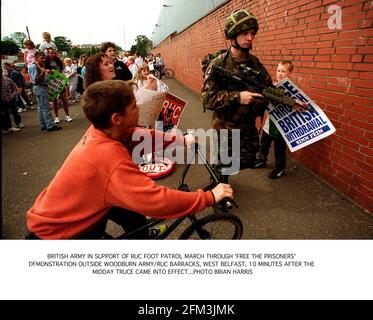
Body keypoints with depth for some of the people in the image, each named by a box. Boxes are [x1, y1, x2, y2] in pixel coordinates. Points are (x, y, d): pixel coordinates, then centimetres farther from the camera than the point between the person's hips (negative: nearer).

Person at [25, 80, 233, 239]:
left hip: (60, 213, 8)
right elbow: (159, 201, -39)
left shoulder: (101, 130, -12)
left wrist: (182, 140, -4)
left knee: (135, 215, 10)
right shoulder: (111, 160, -38)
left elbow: (144, 136, 0)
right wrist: (211, 197, -29)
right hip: (55, 233, -8)